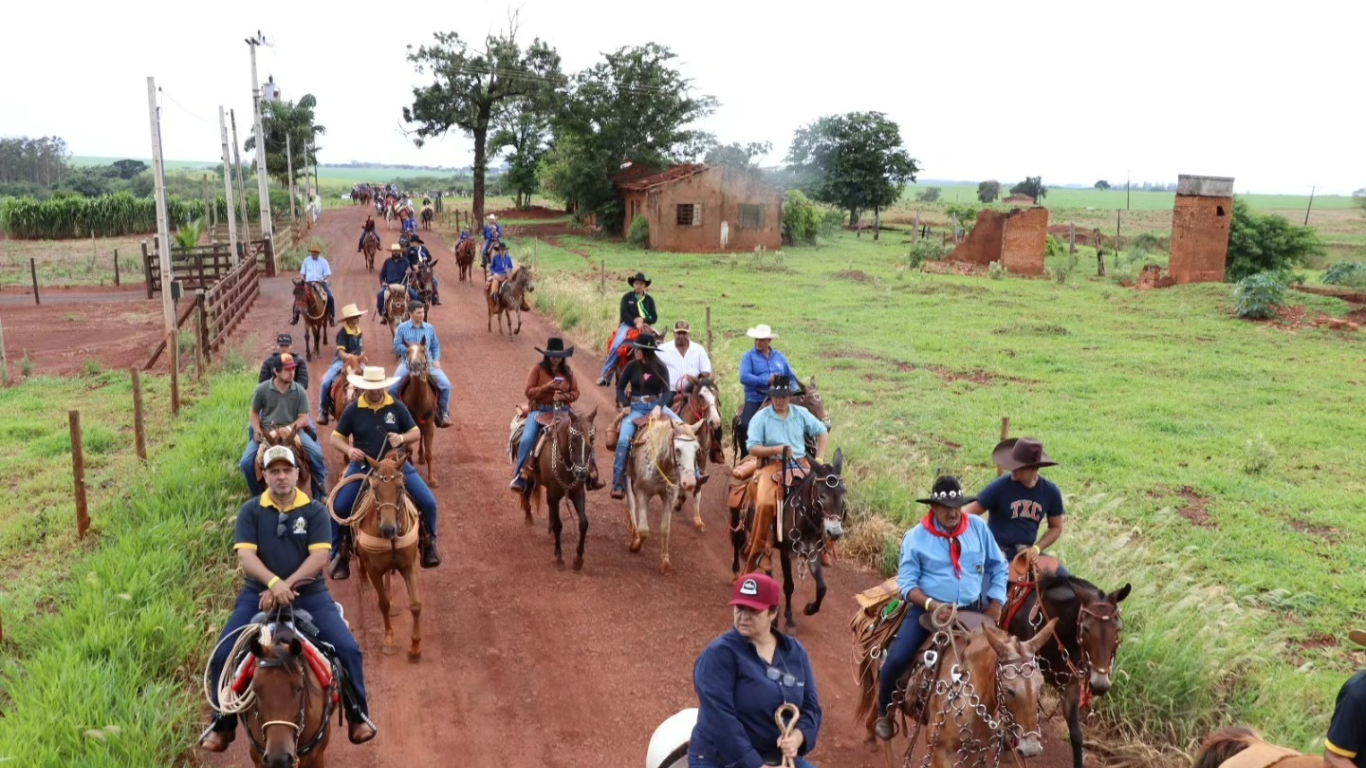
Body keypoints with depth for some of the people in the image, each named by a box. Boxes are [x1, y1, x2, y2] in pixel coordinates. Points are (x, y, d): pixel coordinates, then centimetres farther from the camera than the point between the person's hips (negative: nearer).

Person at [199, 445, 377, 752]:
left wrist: (287, 586, -21)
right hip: (259, 593, 1)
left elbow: (319, 557, -9)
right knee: (223, 654, -12)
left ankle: (358, 715, 5)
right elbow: (245, 555, -10)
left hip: (309, 594, -1)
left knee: (348, 648, -15)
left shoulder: (315, 511, 1)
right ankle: (222, 723, 12)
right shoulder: (250, 510, 2)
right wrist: (274, 583, -27)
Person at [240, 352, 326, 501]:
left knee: (316, 454, -21)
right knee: (246, 463, -15)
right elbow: (254, 412, 9)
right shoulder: (262, 389, -3)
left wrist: (289, 428, -23)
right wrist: (257, 430, -9)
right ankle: (257, 497, 11)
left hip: (292, 431, 0)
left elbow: (303, 418, -3)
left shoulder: (299, 391, -3)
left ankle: (320, 495, -4)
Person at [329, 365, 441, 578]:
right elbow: (336, 438, 2)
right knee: (338, 508, -14)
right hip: (362, 466, 0)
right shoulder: (352, 410, -5)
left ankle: (428, 542, 16)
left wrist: (401, 438, -18)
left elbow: (416, 433, 3)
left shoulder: (397, 407, -4)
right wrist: (349, 450, -18)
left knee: (428, 502, -10)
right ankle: (339, 553, 8)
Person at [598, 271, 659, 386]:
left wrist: (643, 321, -13)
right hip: (628, 325, -3)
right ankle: (605, 376, -18)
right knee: (616, 346, -24)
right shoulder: (627, 297, 4)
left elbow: (654, 317, 5)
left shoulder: (649, 299, 12)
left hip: (644, 327, 3)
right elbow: (624, 314, -7)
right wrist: (635, 321, -20)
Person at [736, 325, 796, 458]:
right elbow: (744, 377, -14)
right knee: (744, 426, -22)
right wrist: (767, 381, -21)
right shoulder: (749, 357, 2)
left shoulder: (779, 357, 15)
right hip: (755, 400, -3)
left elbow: (791, 377, 19)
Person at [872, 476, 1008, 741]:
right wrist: (932, 605, -26)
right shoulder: (916, 537, -7)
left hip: (971, 610, 3)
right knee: (897, 659, -19)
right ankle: (884, 714, 7)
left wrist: (995, 606, -2)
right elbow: (906, 583, -9)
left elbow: (997, 568, 9)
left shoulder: (978, 527, 0)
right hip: (927, 608, -3)